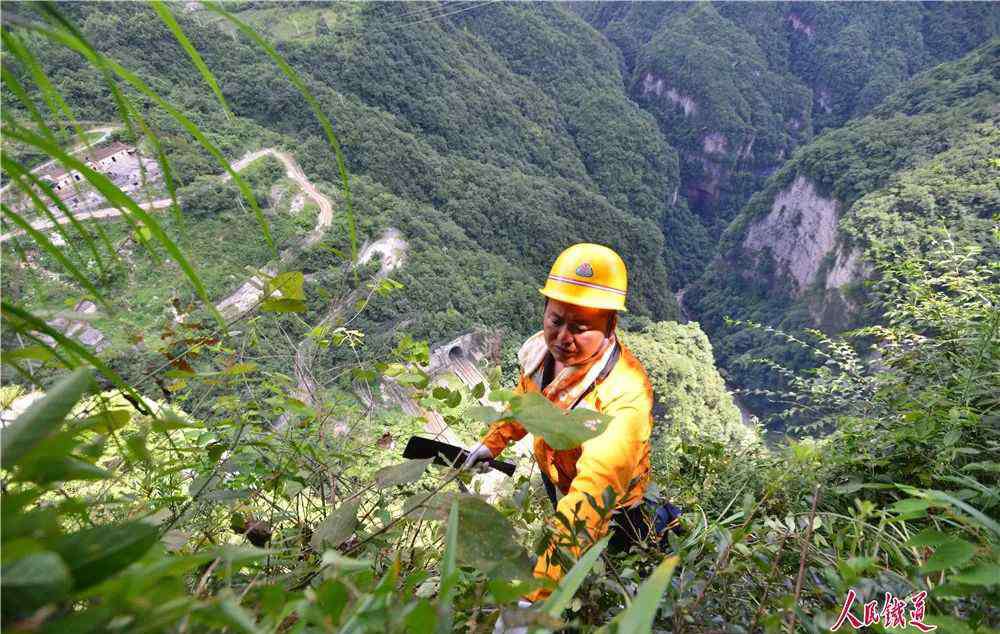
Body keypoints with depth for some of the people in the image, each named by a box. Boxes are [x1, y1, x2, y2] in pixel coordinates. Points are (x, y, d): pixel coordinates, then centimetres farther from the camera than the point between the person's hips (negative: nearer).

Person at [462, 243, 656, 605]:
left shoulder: (625, 395, -42)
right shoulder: (543, 348, -20)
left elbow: (592, 497, -51)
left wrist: (534, 595, -58)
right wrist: (493, 443, 9)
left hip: (610, 505, -6)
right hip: (553, 475, 6)